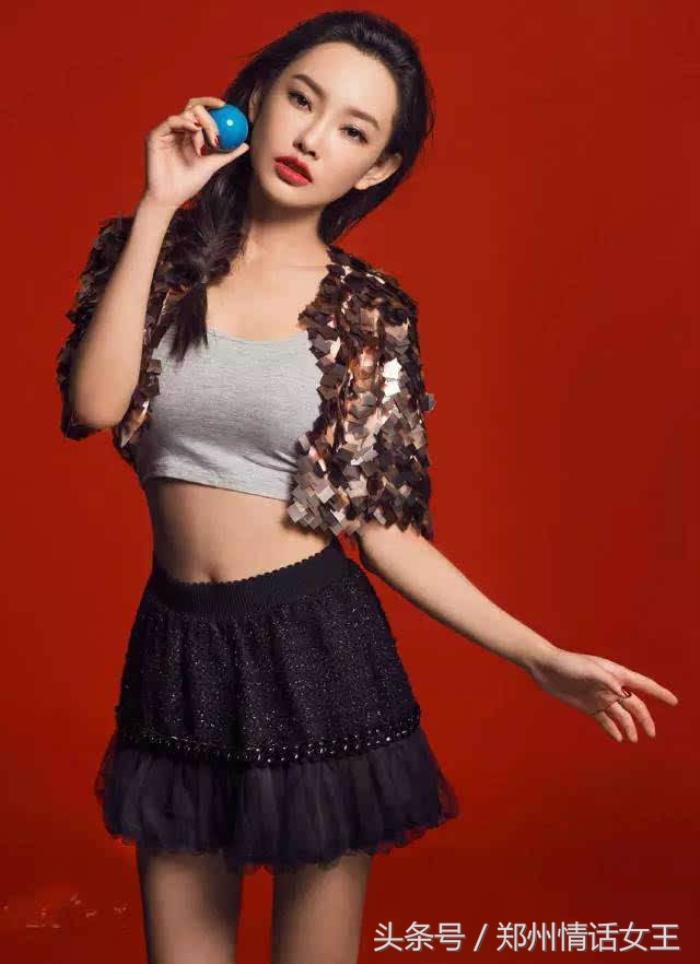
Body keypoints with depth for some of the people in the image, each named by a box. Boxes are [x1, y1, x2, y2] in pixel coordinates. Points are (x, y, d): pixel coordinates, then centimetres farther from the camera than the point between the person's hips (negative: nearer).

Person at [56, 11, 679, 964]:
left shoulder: (368, 312, -3)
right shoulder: (151, 252, 1)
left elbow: (385, 528, -3)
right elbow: (94, 404, -16)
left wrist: (543, 657, -9)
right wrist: (158, 206, -14)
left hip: (317, 649, -2)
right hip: (176, 646, 2)